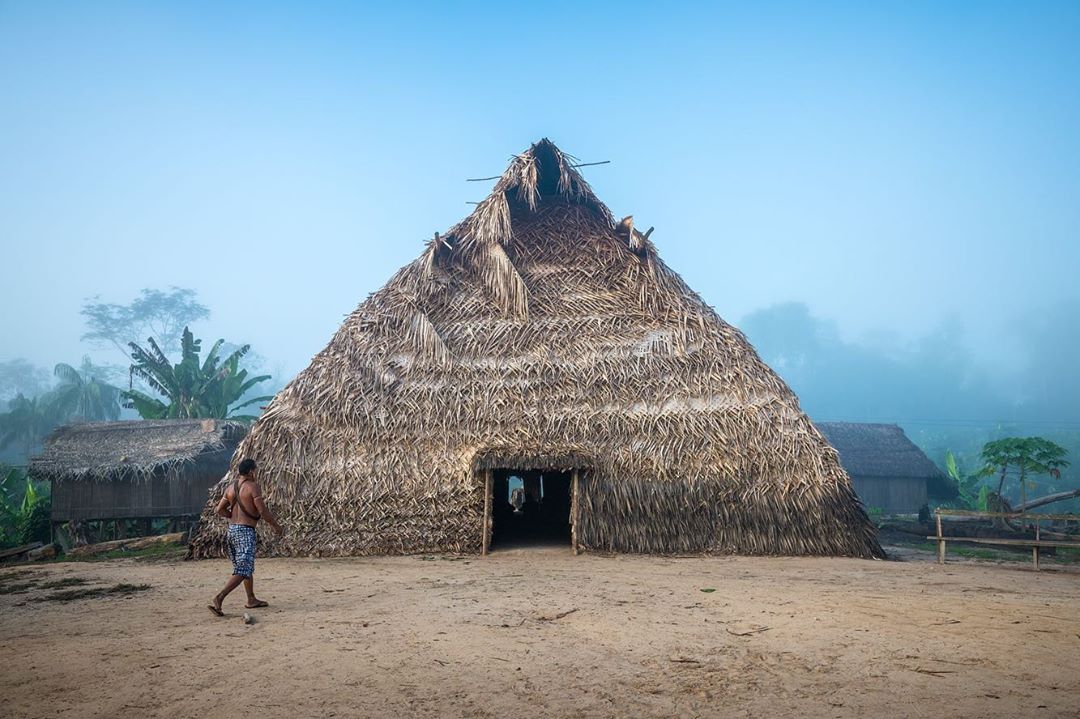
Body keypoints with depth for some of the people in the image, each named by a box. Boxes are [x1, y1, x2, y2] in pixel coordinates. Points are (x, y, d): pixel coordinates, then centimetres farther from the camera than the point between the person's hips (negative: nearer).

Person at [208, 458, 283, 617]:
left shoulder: (231, 488, 9)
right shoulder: (253, 486, -12)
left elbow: (219, 510, 10)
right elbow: (263, 511, -15)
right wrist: (276, 526, -2)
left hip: (232, 529, 8)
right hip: (246, 531, -8)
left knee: (248, 567, 21)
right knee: (242, 572, -7)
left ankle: (251, 599, 30)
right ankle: (218, 599, -19)